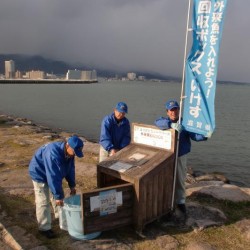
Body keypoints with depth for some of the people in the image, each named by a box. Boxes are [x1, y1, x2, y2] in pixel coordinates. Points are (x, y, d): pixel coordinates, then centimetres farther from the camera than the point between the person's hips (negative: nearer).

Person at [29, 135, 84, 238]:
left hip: (53, 174, 8)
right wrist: (58, 196, -32)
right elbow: (53, 177, -38)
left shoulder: (68, 152, -15)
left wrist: (72, 185, 1)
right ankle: (44, 228, 7)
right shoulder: (53, 154, -41)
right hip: (40, 174, -8)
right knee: (43, 202, -5)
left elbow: (70, 168, -1)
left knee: (59, 195, 17)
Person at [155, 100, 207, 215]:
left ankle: (180, 202, 30)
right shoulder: (164, 120, -6)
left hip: (180, 156, 0)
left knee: (180, 180, 12)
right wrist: (172, 124, -45)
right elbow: (158, 123, -30)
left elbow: (194, 135, -17)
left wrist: (204, 135, -38)